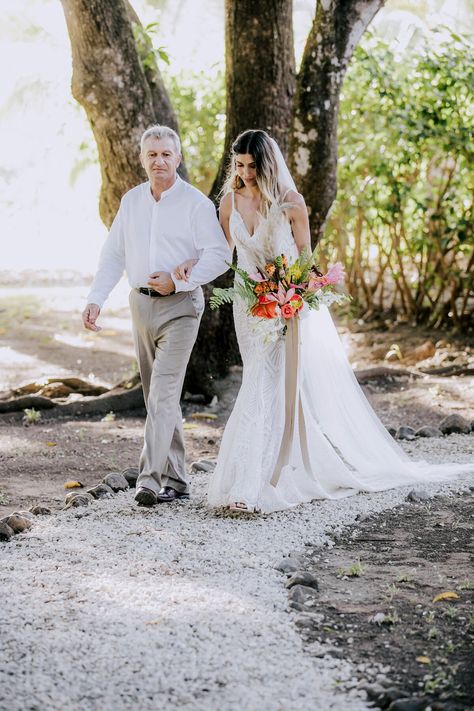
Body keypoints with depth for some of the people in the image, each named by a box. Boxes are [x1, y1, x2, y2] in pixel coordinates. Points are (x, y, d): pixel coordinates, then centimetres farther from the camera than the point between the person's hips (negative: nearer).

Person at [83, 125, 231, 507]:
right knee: (158, 396, 10)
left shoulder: (196, 203, -7)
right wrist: (95, 299, 3)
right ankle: (175, 480, 19)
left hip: (180, 306, -6)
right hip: (141, 304, 6)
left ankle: (151, 479, -18)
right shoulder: (131, 201, 9)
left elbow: (219, 255, -12)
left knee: (163, 393, -15)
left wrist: (177, 281, -21)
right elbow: (113, 255, 12)